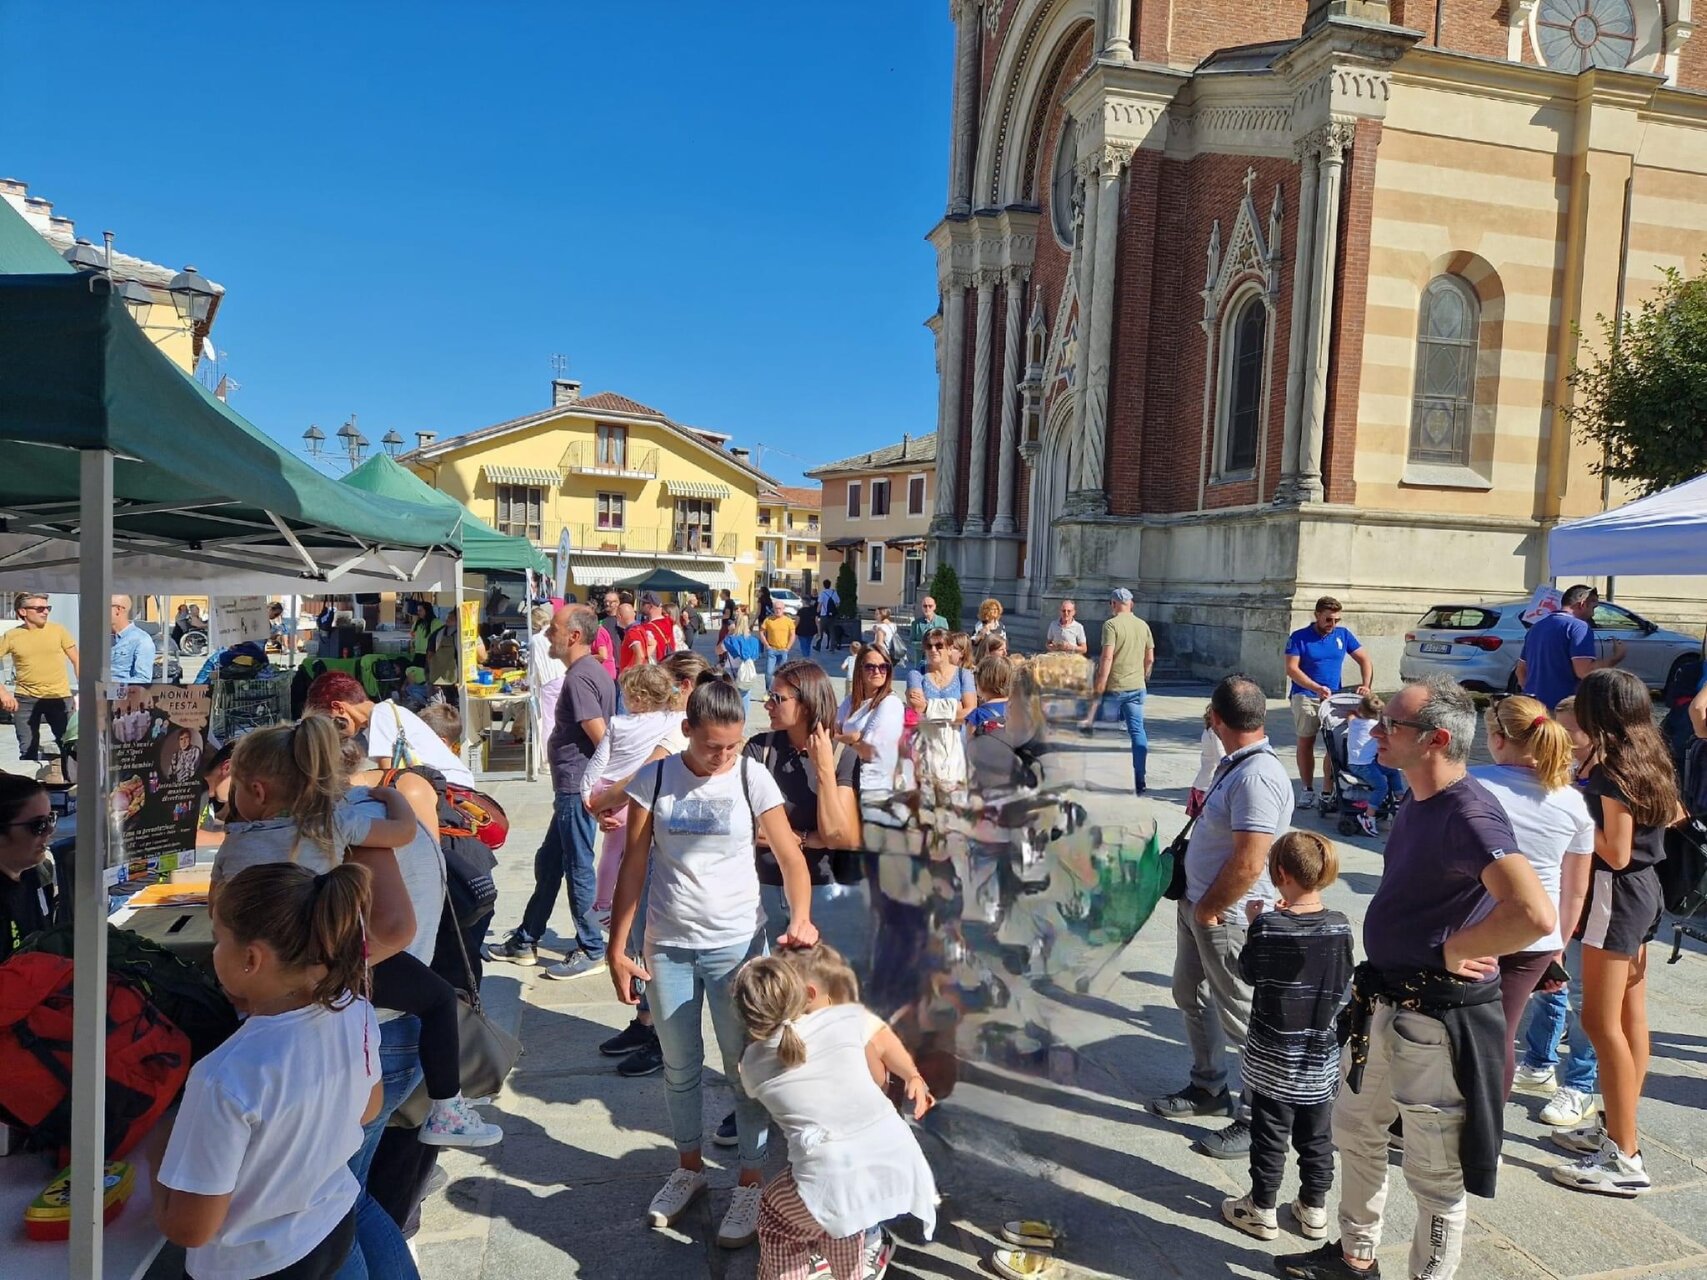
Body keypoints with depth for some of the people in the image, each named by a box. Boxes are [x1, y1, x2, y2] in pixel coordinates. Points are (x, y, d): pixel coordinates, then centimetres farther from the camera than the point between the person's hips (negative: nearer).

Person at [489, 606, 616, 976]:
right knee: (548, 863, 18)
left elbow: (601, 737, -24)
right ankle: (525, 941, 30)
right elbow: (604, 736, 17)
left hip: (578, 791, -10)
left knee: (578, 868, 1)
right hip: (574, 790, 10)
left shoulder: (579, 678, -19)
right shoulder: (595, 671, 13)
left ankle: (591, 951, 14)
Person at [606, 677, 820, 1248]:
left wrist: (800, 917, -25)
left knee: (745, 1067, 5)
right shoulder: (655, 779, -5)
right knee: (679, 1067, 16)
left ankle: (751, 1183, 24)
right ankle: (689, 1167, 38)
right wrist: (617, 948, -1)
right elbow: (633, 868, 0)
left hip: (736, 944, -2)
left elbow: (791, 858, -8)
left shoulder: (752, 779, -8)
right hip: (668, 945, 2)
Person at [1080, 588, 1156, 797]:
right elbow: (1150, 658, 12)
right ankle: (1140, 781, -1)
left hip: (1114, 686, -5)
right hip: (1137, 687, 5)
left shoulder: (1111, 624, -10)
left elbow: (1107, 657, -17)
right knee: (1137, 731, 3)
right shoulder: (1143, 625, 9)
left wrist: (1099, 684, -15)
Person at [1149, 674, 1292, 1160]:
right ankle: (1208, 1088, 41)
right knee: (1191, 997, 23)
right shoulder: (1234, 764, 4)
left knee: (1242, 1018, 5)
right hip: (1197, 903, 10)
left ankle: (1255, 1119, 21)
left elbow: (1248, 865, -29)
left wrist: (1209, 910, -17)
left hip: (1228, 917, -10)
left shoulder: (1257, 776, -27)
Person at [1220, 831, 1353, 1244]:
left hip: (1274, 1056, -3)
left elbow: (1249, 973, -6)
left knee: (1270, 1136, 9)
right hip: (1320, 1056, 4)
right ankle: (1313, 1210, 30)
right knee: (1316, 1136, 17)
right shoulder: (1339, 926, -9)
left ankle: (1261, 1211, 21)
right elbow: (1343, 983, 5)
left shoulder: (1269, 926, -20)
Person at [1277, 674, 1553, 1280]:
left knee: (1434, 1172, 9)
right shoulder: (1417, 800, 5)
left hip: (1437, 1018, -10)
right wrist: (1375, 982, 13)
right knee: (1355, 1130, 25)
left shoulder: (1470, 813, -25)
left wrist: (1453, 951, -23)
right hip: (1383, 1002, 10)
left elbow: (1534, 915, -38)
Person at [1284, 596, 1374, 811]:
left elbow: (1364, 660, 9)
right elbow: (1292, 669, -12)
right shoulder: (1299, 637, -5)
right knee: (1306, 742, 0)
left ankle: (1328, 791, 7)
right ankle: (1307, 789, 8)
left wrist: (1366, 684, -8)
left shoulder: (1343, 635, 6)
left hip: (1335, 696, 3)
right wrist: (1317, 688, -22)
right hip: (1305, 696, -3)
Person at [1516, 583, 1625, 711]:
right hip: (1562, 708, -8)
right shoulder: (1578, 627, -9)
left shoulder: (1537, 627, 15)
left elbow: (1521, 670, 21)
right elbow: (1584, 672, -18)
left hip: (1532, 705, 8)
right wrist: (1616, 657, -4)